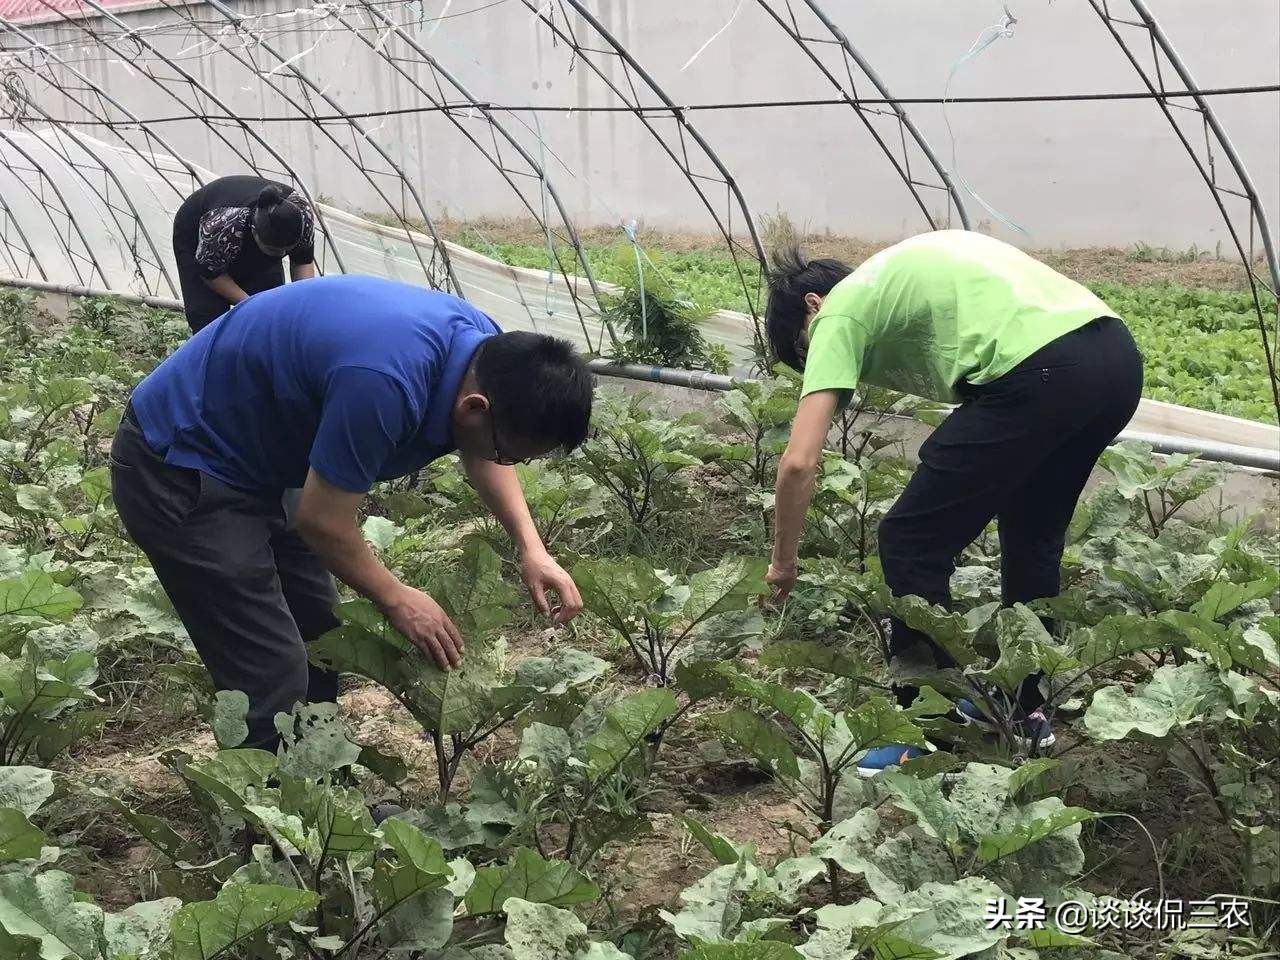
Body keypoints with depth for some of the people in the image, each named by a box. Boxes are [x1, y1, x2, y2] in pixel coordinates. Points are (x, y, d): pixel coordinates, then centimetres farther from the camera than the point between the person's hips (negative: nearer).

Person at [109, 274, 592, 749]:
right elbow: (322, 521, -24)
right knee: (274, 686, -10)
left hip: (251, 456, 9)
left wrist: (531, 546, 0)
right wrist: (396, 599, -7)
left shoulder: (490, 349, -9)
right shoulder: (384, 383, -37)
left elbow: (480, 454, 12)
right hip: (178, 468, -9)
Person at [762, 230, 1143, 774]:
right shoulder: (902, 271, 33)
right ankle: (1026, 709, 39)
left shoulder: (841, 312, 10)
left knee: (911, 543, 6)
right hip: (1120, 357, 9)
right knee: (1033, 530, 29)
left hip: (1041, 374, -9)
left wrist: (783, 563, 16)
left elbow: (800, 461, 2)